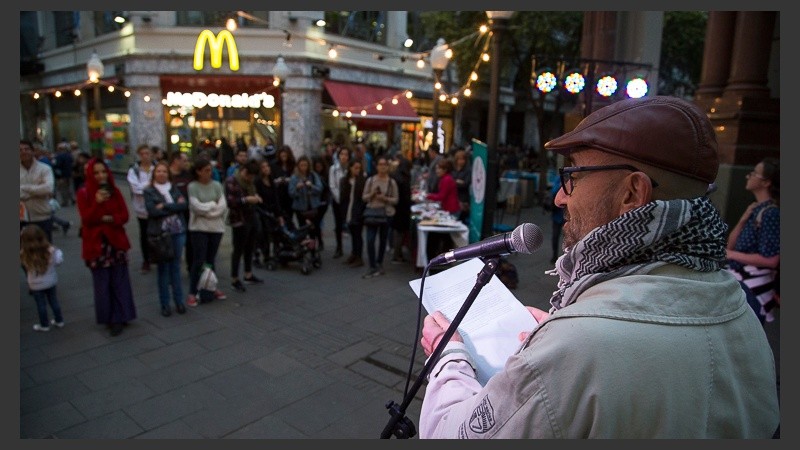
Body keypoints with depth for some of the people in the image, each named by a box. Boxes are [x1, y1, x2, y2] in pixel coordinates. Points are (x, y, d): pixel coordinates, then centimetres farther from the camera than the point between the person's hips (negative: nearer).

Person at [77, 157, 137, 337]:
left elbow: (125, 215, 2)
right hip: (96, 243, -2)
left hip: (116, 241, 2)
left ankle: (119, 317, 13)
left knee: (120, 281, 4)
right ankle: (108, 317, 14)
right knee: (102, 283, 2)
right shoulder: (84, 193, -4)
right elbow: (86, 219, -12)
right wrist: (97, 203, -26)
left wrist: (110, 218, -18)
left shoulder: (115, 191, 4)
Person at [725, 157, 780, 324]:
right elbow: (730, 246, 8)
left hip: (752, 290, -8)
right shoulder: (756, 209, 10)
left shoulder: (771, 213, -15)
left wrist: (732, 255, -13)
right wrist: (743, 219, -3)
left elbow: (770, 260, -19)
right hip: (738, 282, 8)